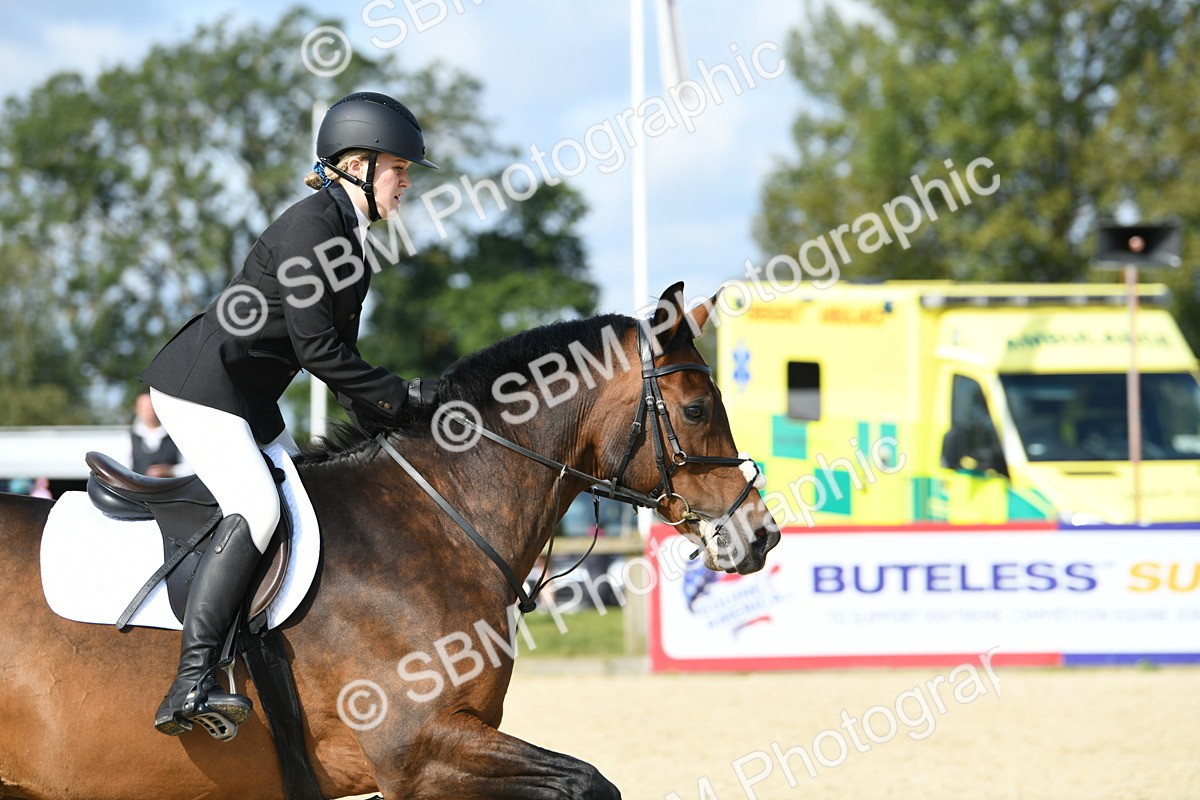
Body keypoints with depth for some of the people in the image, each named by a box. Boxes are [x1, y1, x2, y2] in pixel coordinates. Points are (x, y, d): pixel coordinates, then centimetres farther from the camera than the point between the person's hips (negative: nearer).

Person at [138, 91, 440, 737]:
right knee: (256, 508, -26)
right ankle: (189, 686, -35)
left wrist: (376, 419, 7)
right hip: (199, 386, -11)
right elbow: (315, 347, -21)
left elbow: (335, 351, 19)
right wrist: (397, 395, -14)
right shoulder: (311, 224, -17)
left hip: (246, 398, 11)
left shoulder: (349, 235, 14)